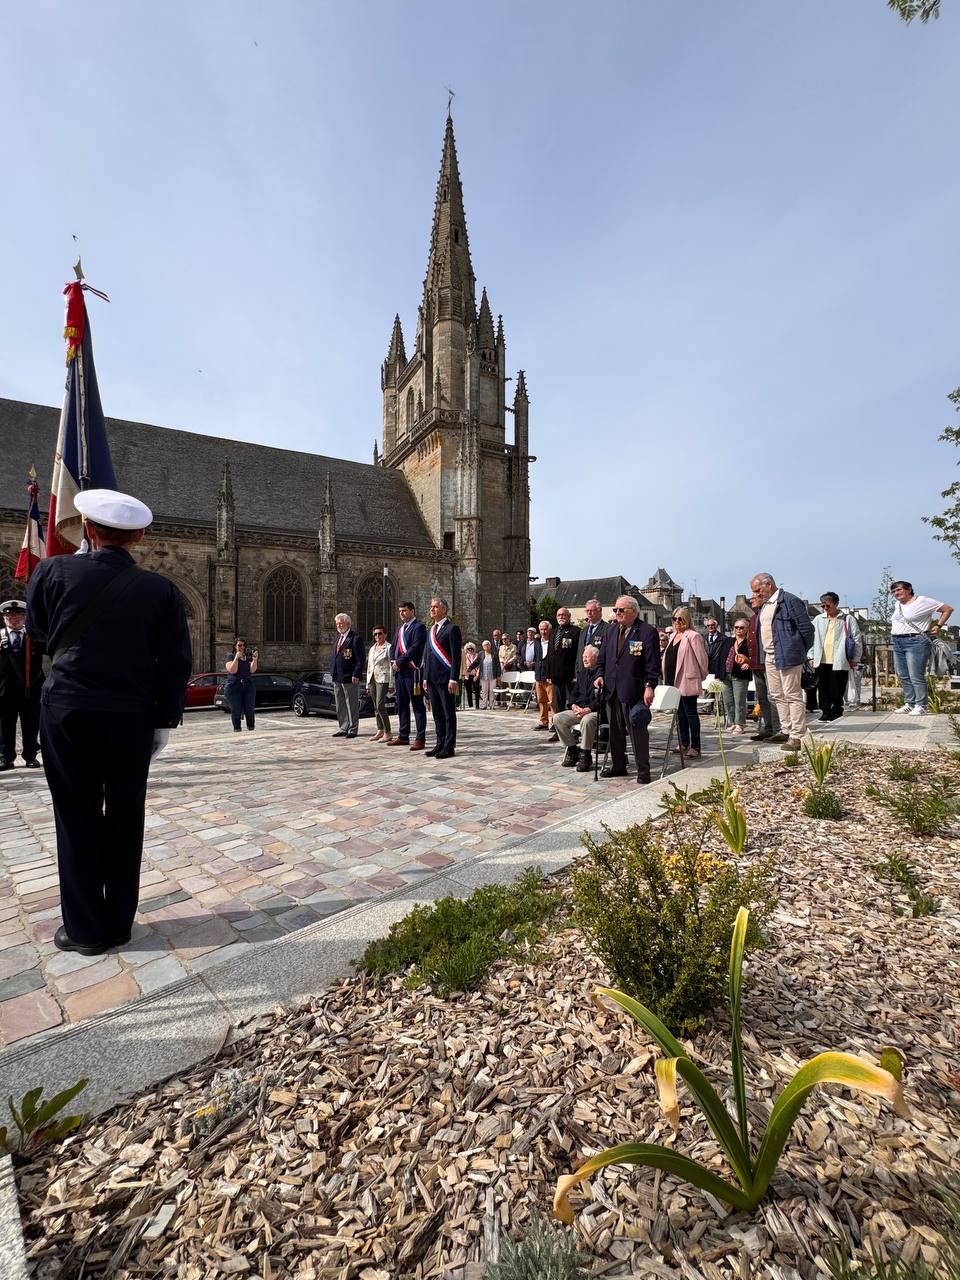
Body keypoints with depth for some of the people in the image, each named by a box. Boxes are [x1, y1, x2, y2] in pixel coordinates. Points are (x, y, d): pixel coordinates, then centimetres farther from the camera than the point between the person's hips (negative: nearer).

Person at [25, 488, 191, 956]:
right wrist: (164, 719, 5)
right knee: (124, 817, 11)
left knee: (77, 817, 10)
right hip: (131, 716, 0)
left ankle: (84, 928, 19)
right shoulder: (160, 589, -6)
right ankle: (118, 924, 22)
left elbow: (38, 633, 12)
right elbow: (175, 663, -5)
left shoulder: (53, 571, -6)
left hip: (67, 711, 0)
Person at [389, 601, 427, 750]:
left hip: (412, 671, -8)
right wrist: (393, 661, 1)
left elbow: (415, 648, -17)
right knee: (401, 705, 14)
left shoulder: (418, 627, -7)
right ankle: (403, 736, 24)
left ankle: (420, 739, 1)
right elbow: (393, 646, 20)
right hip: (399, 672, 9)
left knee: (417, 706, -3)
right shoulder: (400, 628, 19)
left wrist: (399, 662, -15)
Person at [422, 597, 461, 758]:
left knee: (449, 713, 0)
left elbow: (456, 656, -12)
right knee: (437, 713, 13)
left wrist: (453, 679, -17)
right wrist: (425, 678, 15)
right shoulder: (431, 631, 17)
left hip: (445, 679, -8)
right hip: (432, 679, 8)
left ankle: (449, 747, 6)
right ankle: (440, 744, 22)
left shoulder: (452, 628, -7)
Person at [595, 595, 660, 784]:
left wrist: (649, 686, -15)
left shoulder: (647, 631, -5)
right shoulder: (610, 630, 14)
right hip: (611, 690, 6)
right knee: (615, 731, 14)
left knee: (638, 730, 1)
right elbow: (602, 657, 18)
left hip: (634, 691, -6)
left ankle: (643, 770, 12)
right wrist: (600, 674, 3)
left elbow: (653, 663, -8)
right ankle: (618, 765, 27)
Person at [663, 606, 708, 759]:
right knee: (679, 713, 13)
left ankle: (695, 747, 3)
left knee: (690, 713, -3)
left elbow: (702, 658, -9)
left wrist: (701, 677, 0)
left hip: (687, 682, -8)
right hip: (673, 681, 8)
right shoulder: (673, 636, 15)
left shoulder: (693, 636, -10)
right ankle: (684, 744, 23)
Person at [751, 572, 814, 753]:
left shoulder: (790, 601, -11)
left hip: (787, 657, -9)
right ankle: (787, 731, 23)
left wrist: (800, 652, -4)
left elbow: (807, 628, -11)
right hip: (770, 657, 9)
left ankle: (797, 737, 0)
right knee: (777, 696, 13)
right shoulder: (764, 604, 15)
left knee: (793, 696, -4)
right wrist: (764, 654, 13)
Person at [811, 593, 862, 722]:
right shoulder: (818, 620, 12)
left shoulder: (847, 619, 2)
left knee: (837, 690, 3)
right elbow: (811, 638, 15)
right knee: (823, 688, 5)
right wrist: (812, 656, 9)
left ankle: (836, 712, 14)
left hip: (839, 662, -3)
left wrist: (855, 659, -1)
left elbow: (857, 640, 3)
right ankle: (825, 711, 14)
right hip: (822, 661, 3)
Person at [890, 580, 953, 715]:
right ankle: (909, 704, 15)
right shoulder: (897, 605, 16)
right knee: (904, 677, 9)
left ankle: (921, 706, -4)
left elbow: (948, 609, -1)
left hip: (915, 642, -8)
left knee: (916, 677, -9)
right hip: (897, 644, 8)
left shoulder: (922, 601, -5)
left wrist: (938, 626, -3)